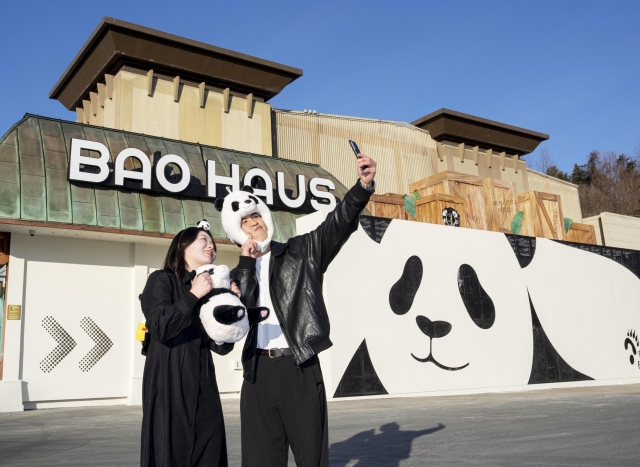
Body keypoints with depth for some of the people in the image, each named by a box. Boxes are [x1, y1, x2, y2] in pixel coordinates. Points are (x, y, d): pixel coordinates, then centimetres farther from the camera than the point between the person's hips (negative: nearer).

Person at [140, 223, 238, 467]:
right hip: (169, 381, -5)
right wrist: (193, 296, -14)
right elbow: (161, 328, -17)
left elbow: (222, 346, 8)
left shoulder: (210, 291, 14)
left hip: (203, 383, 6)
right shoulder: (162, 280, -1)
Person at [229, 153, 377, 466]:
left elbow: (338, 222, -7)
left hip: (299, 368, -2)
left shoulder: (300, 251, 7)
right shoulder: (239, 273, 14)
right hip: (258, 372, 3)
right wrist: (246, 262, -4)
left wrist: (365, 184, -23)